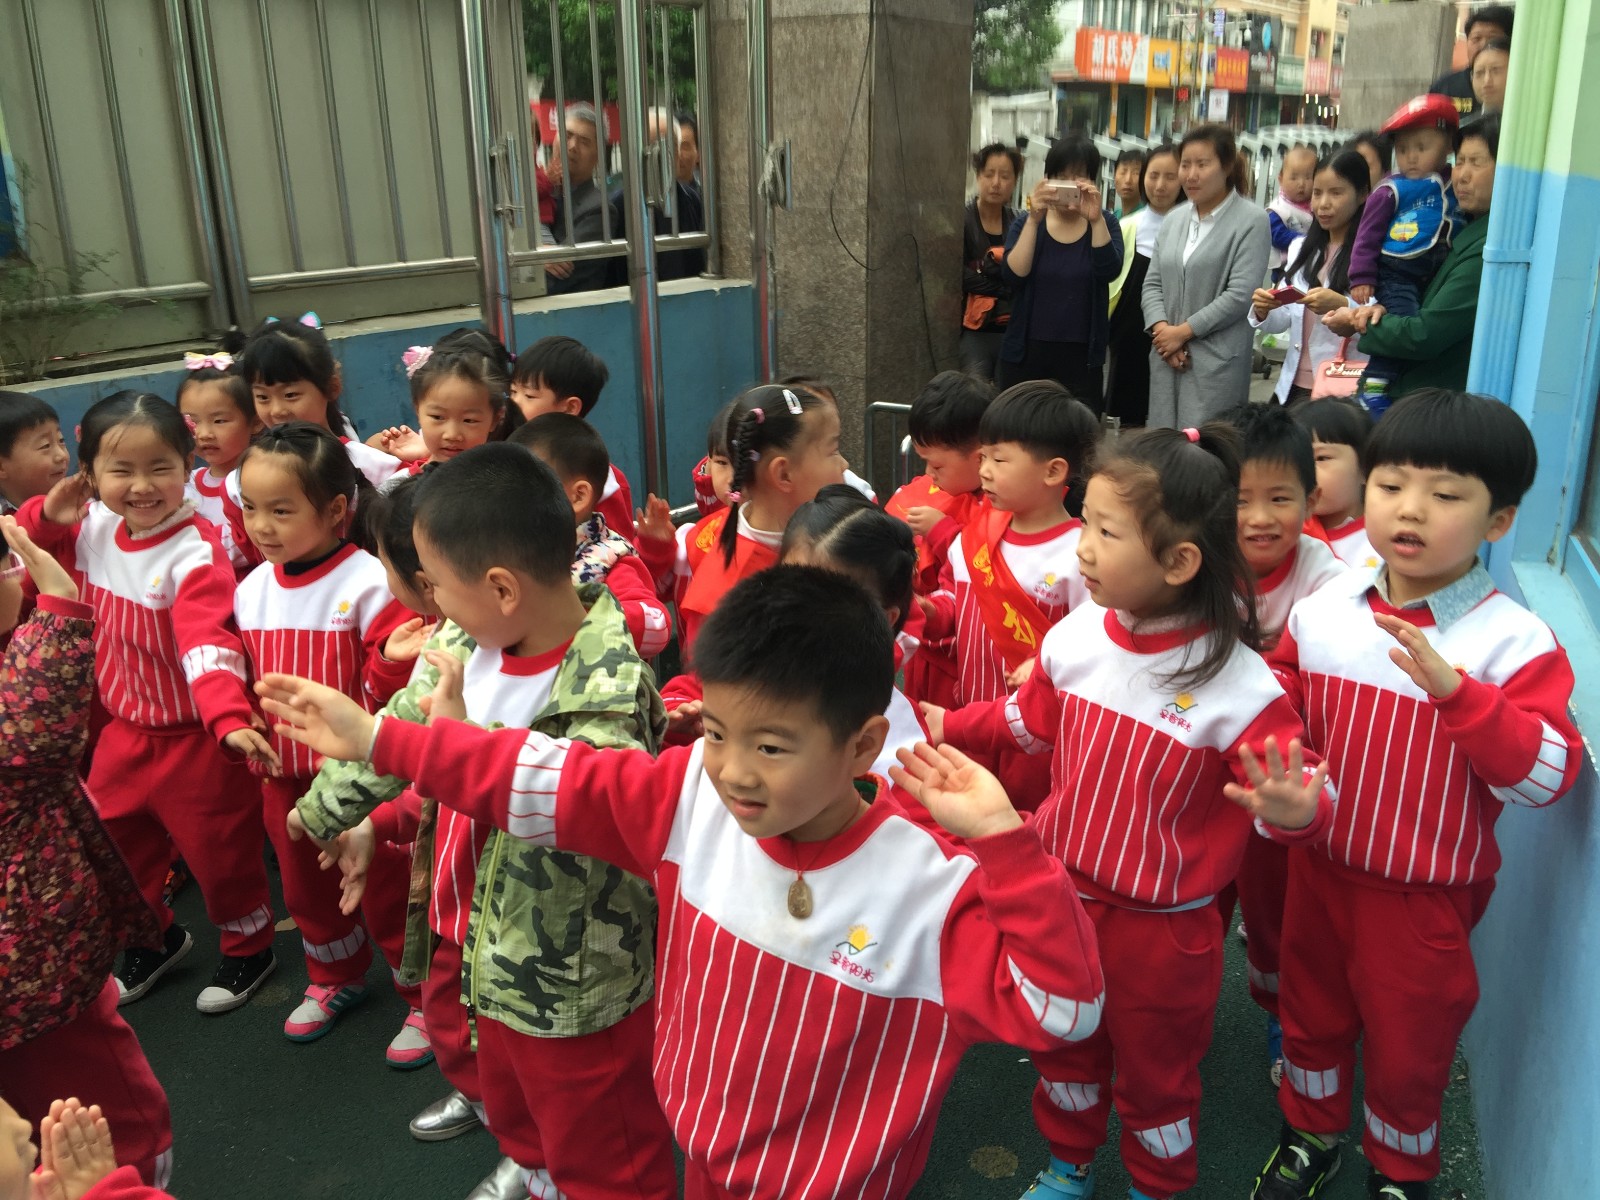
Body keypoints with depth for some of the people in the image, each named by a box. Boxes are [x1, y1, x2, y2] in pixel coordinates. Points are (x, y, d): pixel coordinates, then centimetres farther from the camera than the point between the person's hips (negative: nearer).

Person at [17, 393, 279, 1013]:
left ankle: (248, 948, 35)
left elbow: (209, 644, -37)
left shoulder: (196, 551, -26)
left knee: (220, 852, 9)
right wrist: (46, 514, -10)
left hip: (193, 737, -7)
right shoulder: (91, 528, -4)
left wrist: (231, 721, -52)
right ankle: (156, 938, 47)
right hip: (123, 729, 7)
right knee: (114, 847, 21)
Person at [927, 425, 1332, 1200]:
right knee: (1063, 1044, 27)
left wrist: (1294, 806, -41)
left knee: (1155, 1073, 20)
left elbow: (1294, 787, -19)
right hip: (1063, 893, 5)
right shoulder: (1075, 635, -10)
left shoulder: (1236, 685, -26)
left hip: (1163, 925, -4)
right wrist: (949, 726, 6)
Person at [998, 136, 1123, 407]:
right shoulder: (1025, 222, 4)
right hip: (1026, 353, 1)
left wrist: (1096, 220, -25)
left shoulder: (1105, 225, 5)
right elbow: (1013, 275, -12)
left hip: (1081, 357, 0)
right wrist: (1034, 220, -20)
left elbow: (1109, 271, -13)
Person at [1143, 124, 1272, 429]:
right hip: (1165, 357, 6)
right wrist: (1161, 328, -5)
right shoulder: (1175, 218, 13)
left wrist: (1184, 331, -11)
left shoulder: (1252, 221, -5)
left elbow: (1240, 295, -12)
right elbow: (1153, 283, 12)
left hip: (1217, 362, -6)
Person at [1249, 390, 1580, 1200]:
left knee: (1408, 1043, 18)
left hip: (1425, 892, -3)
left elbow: (1547, 776, -24)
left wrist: (1455, 690, -35)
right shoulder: (1323, 610, -6)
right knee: (1312, 1014, 24)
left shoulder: (1514, 642, -19)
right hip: (1319, 865, 4)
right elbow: (1281, 702, 10)